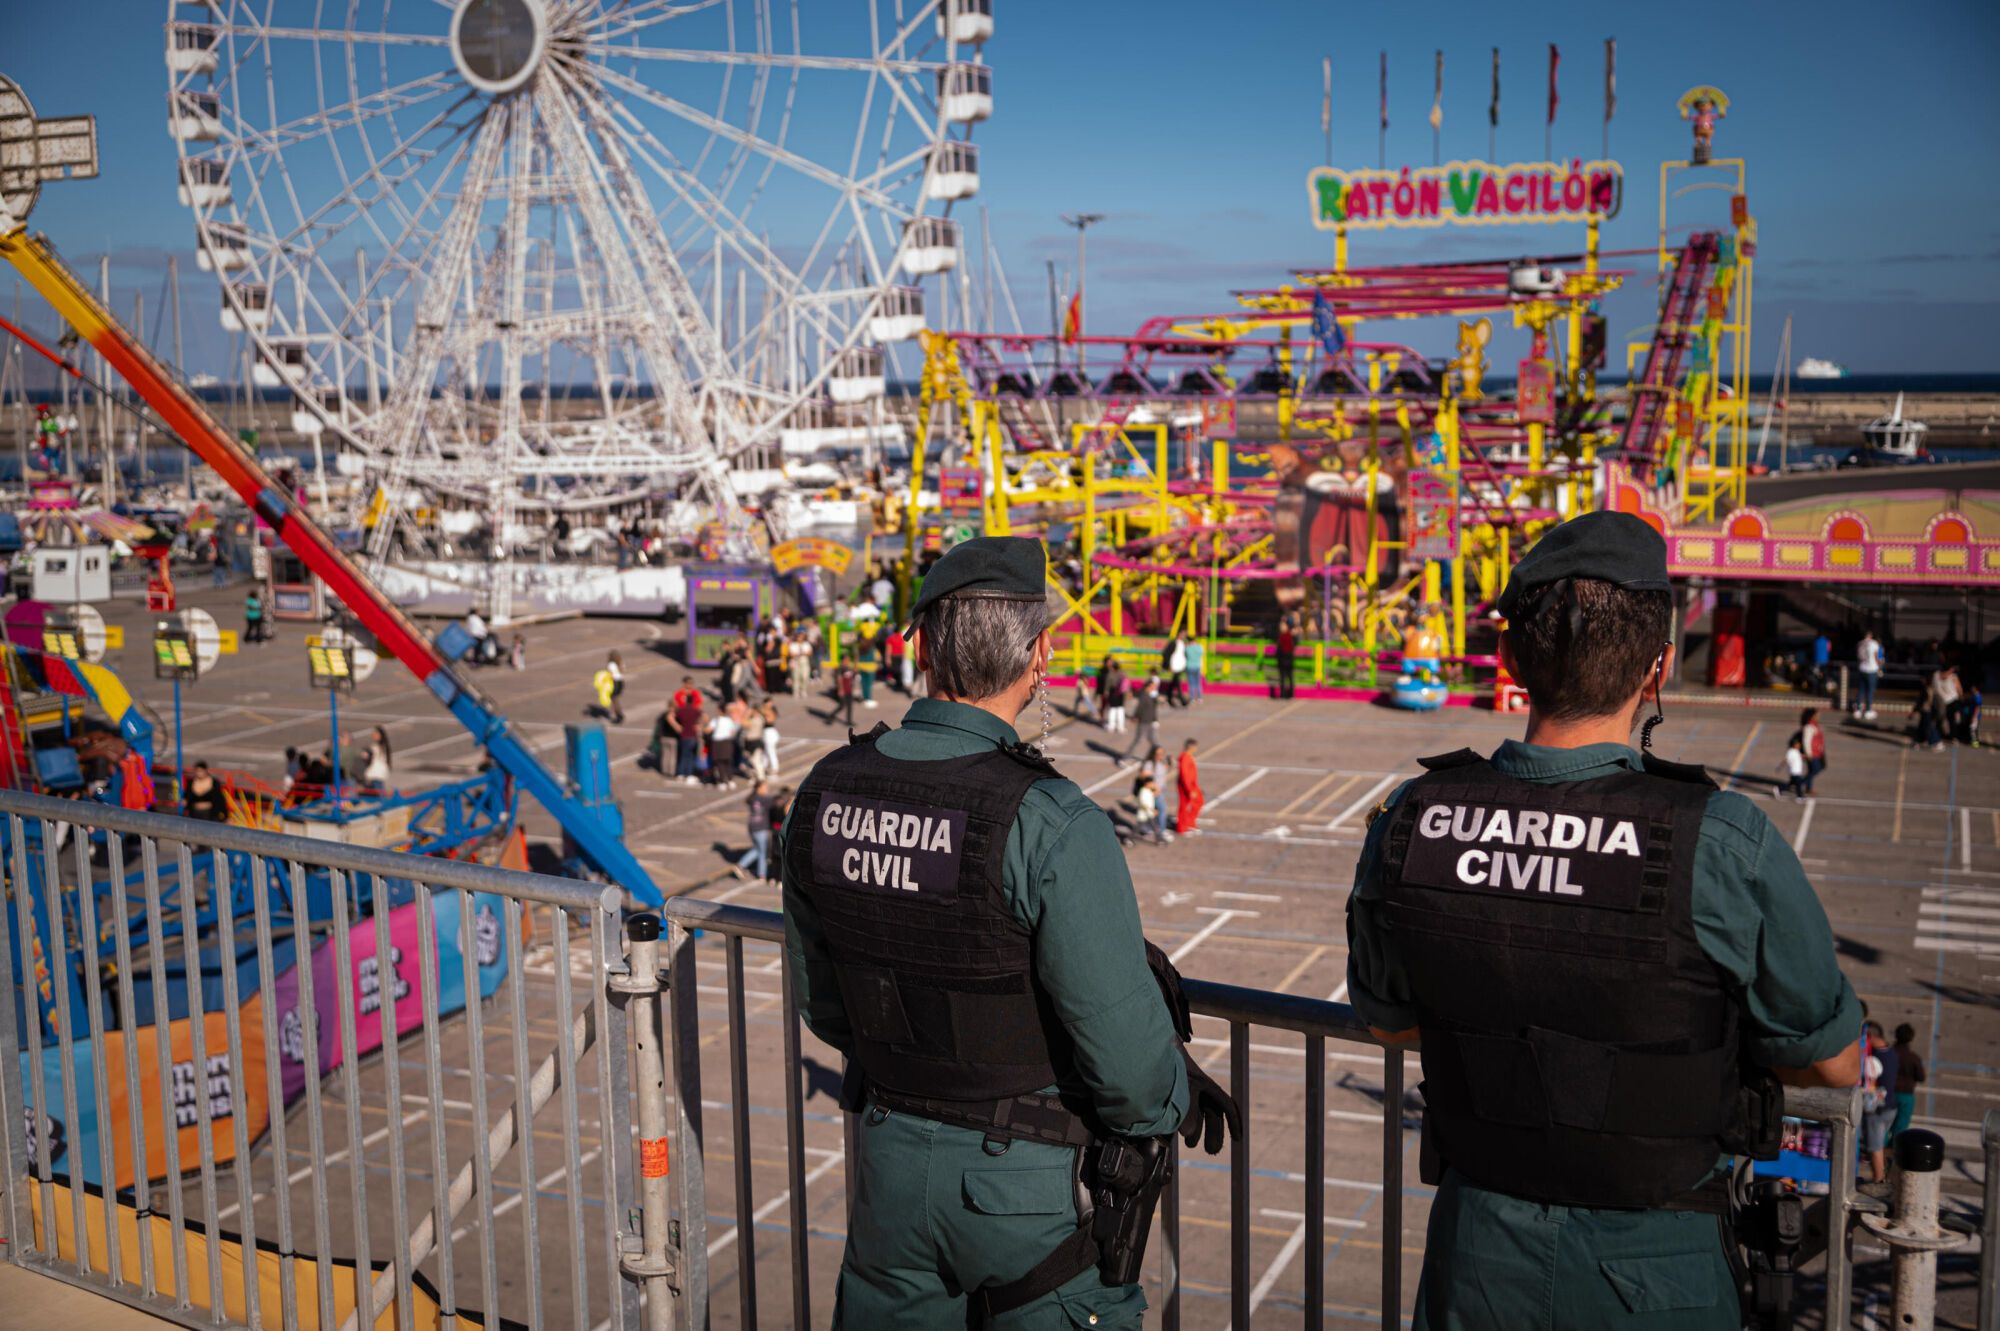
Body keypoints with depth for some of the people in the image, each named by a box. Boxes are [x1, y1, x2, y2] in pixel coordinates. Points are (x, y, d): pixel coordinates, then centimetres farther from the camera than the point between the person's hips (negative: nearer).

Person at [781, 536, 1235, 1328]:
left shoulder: (826, 792, -7)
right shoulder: (1050, 824, -25)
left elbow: (821, 1003, 5)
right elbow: (1121, 1037, -21)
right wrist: (1172, 1106, 1)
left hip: (889, 1154, 5)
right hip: (1023, 1177, -5)